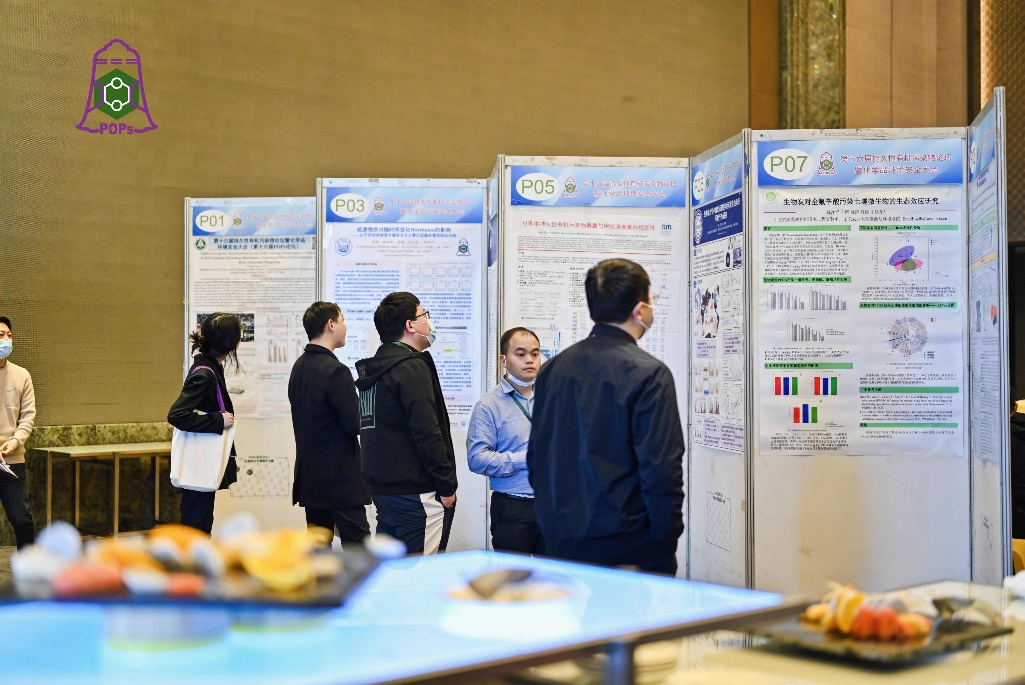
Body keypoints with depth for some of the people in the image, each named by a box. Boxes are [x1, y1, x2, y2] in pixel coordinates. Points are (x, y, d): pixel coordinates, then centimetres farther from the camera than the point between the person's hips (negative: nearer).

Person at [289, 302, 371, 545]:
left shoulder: (299, 367, 9)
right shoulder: (335, 371, -18)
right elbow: (356, 423, -19)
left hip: (309, 474, 9)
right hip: (340, 477, -9)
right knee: (357, 546, -4)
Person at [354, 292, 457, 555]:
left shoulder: (373, 369, 15)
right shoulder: (412, 368, -13)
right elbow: (428, 434, -19)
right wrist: (447, 486, -12)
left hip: (382, 487, 10)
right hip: (414, 492, -9)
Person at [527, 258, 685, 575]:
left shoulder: (552, 369, 7)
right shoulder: (649, 374, -12)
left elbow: (536, 455, 12)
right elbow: (661, 467, -16)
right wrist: (668, 535, -6)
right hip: (630, 546, -6)